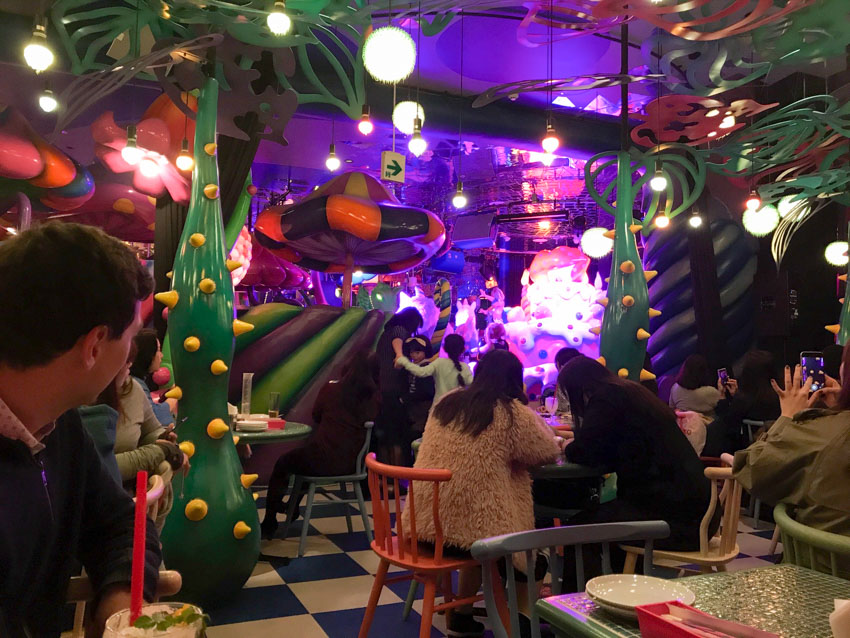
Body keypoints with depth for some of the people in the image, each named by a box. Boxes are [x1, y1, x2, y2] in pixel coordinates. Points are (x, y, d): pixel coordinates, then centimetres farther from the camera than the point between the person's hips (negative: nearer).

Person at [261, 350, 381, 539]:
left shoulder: (332, 388, -9)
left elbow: (316, 416, 7)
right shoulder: (375, 396, -4)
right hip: (352, 464, 5)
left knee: (282, 463, 24)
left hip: (323, 460, -5)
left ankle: (269, 524, 28)